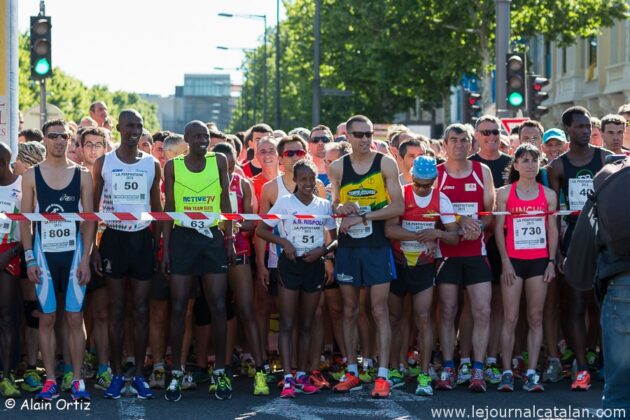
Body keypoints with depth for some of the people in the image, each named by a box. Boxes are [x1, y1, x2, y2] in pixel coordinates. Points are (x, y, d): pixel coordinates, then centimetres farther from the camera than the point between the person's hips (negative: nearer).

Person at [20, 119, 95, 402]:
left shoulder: (82, 175, 3)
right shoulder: (32, 175, 3)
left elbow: (89, 220, 3)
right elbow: (25, 219, 4)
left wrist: (85, 259, -5)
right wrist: (29, 259, -4)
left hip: (74, 253, 0)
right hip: (44, 253, 0)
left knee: (75, 318, -1)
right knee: (47, 318, 2)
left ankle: (77, 380, 5)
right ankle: (50, 381, 7)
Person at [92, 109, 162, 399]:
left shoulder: (152, 165, 7)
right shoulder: (103, 163, 2)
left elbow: (156, 208, 11)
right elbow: (94, 207, 3)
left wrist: (157, 244, 2)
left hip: (142, 238, 1)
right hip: (114, 237, -1)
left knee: (141, 309, 2)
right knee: (116, 309, 1)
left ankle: (139, 375, 7)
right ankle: (117, 375, 6)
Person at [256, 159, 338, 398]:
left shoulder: (324, 205, 6)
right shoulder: (284, 202, -2)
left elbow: (336, 238, 10)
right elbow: (261, 230, -1)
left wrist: (322, 250, -9)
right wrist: (283, 242, -14)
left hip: (314, 265, 3)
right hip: (290, 264, -3)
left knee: (306, 325, 8)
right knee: (287, 324, -6)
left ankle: (302, 376, 14)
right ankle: (287, 379, -11)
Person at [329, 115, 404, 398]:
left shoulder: (386, 164, -3)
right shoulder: (338, 167, 5)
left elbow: (398, 207, -8)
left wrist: (362, 217, -16)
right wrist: (340, 208, -9)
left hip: (377, 245, -3)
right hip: (347, 245, 3)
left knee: (380, 311, -4)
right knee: (349, 311, 7)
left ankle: (382, 375, -6)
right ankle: (352, 373, 14)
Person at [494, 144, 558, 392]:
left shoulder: (548, 195, 9)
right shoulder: (504, 193, 3)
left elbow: (552, 230, 10)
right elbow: (498, 228, 1)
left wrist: (551, 261, 2)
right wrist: (505, 261, -7)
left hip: (539, 260, 2)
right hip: (513, 260, -2)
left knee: (536, 318, 1)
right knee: (510, 318, -4)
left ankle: (531, 373, 2)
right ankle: (507, 373, -1)